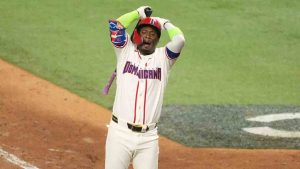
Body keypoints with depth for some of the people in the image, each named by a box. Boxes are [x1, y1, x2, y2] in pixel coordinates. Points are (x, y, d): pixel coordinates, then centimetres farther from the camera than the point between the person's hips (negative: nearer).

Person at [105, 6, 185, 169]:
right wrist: (138, 13, 9)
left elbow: (179, 39, -8)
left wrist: (166, 23, 10)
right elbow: (115, 26, -6)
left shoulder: (163, 57, 9)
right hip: (120, 132, -1)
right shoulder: (126, 51, 8)